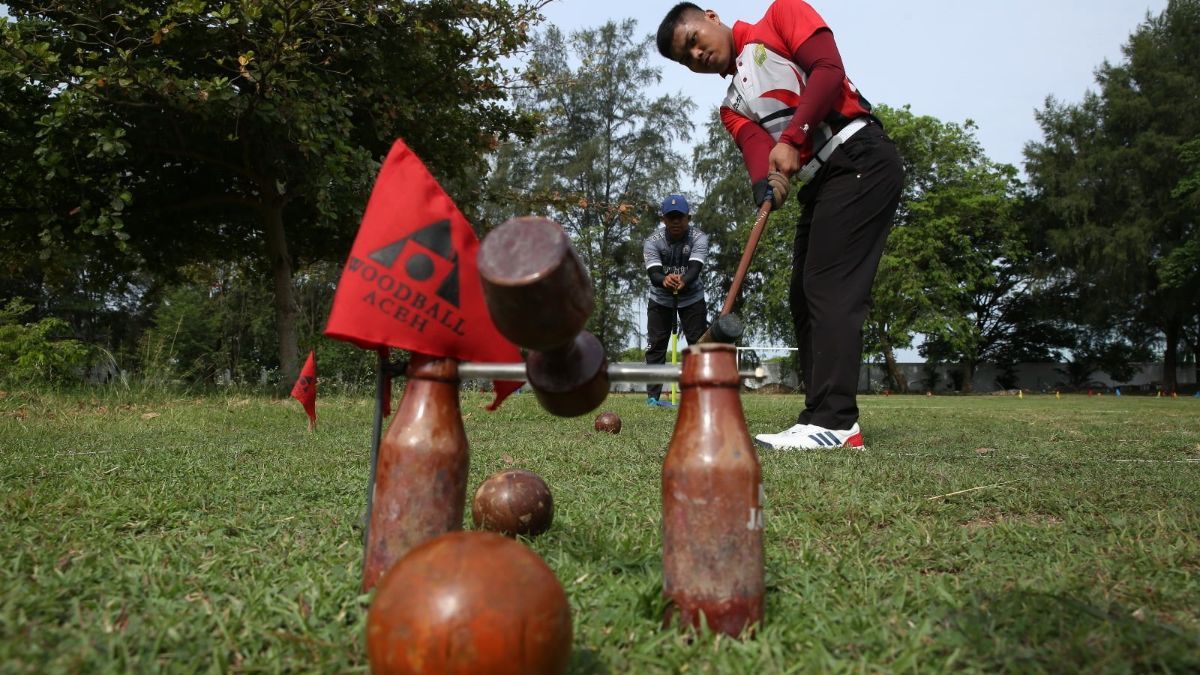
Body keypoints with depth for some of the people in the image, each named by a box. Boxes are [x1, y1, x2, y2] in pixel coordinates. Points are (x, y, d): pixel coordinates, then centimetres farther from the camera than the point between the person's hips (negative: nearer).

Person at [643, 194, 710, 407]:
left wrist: (683, 282, -58)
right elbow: (653, 273, -34)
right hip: (660, 299, 0)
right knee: (655, 346, -2)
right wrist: (664, 280, -58)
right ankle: (653, 395, 5)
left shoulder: (699, 239, -19)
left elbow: (695, 268, -35)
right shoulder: (652, 242, -20)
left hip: (692, 297, 0)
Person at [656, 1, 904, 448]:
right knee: (804, 299, 3)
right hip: (819, 184, 8)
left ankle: (832, 421, -19)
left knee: (829, 289, -16)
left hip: (860, 159, -8)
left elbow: (828, 69, -8)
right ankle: (831, 420, 5)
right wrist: (765, 184, -23)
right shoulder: (733, 106, 20)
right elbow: (757, 149, -1)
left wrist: (792, 139, -18)